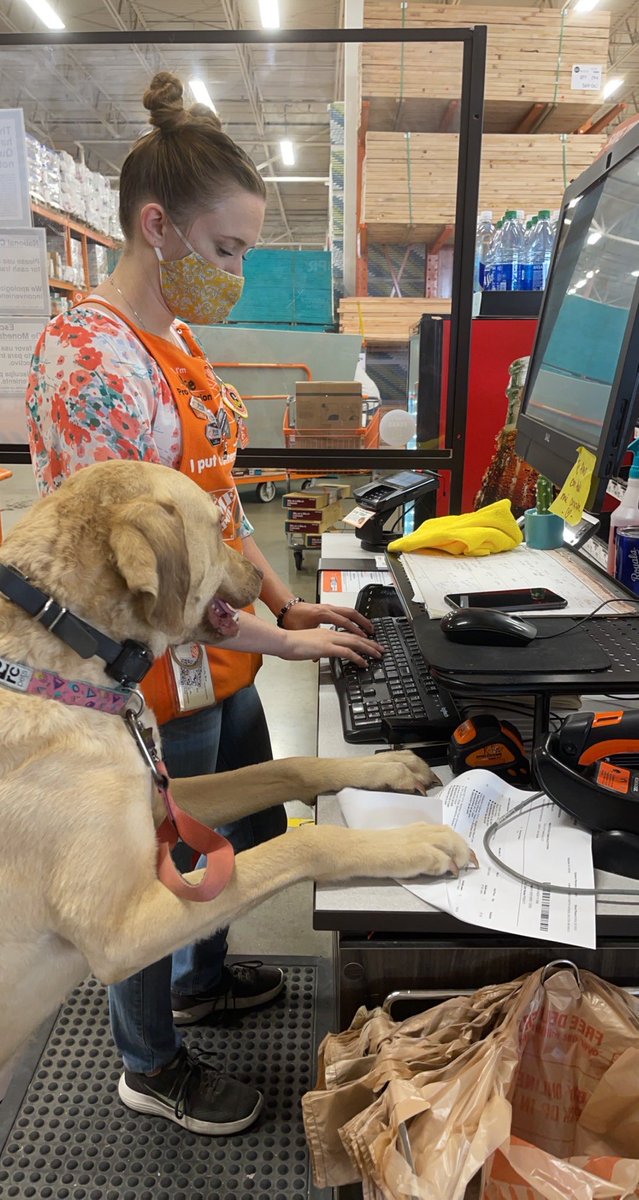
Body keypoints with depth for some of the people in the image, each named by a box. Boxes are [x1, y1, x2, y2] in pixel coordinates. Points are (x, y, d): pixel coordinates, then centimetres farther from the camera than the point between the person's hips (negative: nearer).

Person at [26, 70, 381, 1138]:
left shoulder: (175, 340, 7)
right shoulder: (89, 358, -23)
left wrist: (285, 600, 5)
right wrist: (281, 640, -17)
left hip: (220, 667, 9)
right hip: (156, 687, -9)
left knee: (255, 831, 27)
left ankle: (201, 979, 56)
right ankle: (151, 1068, 45)